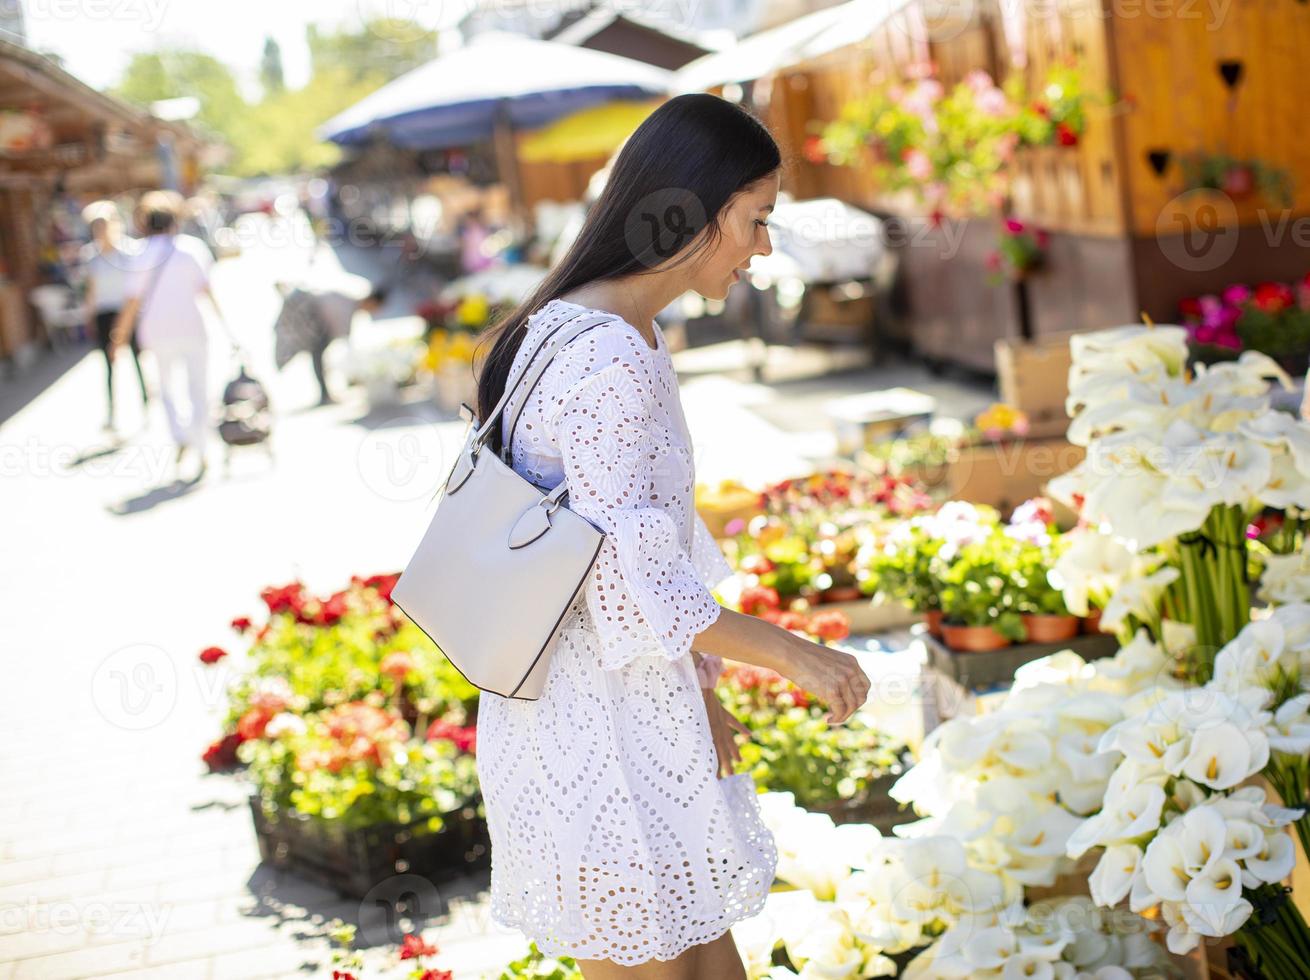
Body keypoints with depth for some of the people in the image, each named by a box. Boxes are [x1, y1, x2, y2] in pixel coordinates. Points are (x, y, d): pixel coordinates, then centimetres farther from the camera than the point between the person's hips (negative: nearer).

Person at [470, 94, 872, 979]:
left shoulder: (628, 333, 8)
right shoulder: (607, 361, -24)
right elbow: (628, 590, -25)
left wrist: (697, 688, 17)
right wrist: (792, 654, -16)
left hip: (637, 704, 10)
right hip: (598, 719, -10)